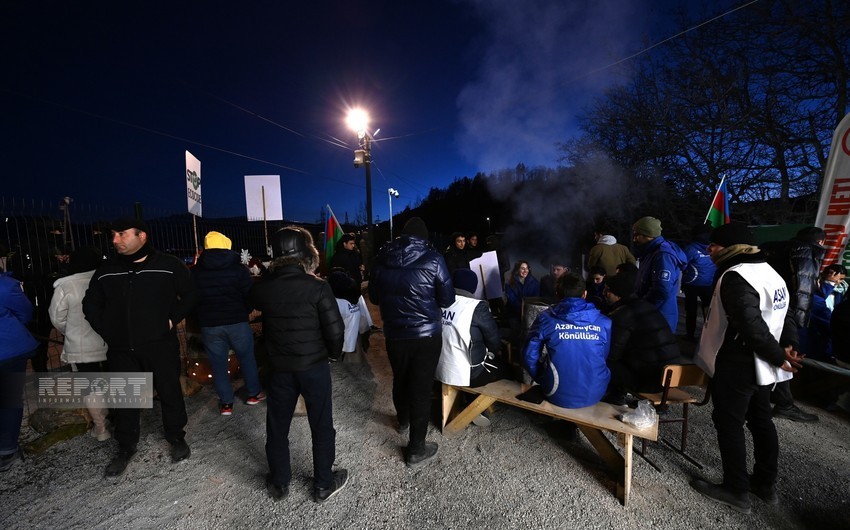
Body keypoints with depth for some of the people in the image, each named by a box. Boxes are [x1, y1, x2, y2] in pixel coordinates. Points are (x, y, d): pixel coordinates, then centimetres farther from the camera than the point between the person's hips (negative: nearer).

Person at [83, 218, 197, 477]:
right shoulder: (106, 271, 3)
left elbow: (190, 296, 0)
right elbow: (90, 305, 15)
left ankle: (177, 438, 29)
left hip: (161, 345, -3)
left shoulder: (169, 265, -8)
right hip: (121, 349, 3)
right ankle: (126, 448, 34)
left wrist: (172, 320, -8)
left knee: (170, 393, 9)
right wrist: (107, 332, 4)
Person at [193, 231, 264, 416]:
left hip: (209, 324, 2)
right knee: (247, 357, 14)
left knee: (218, 364, 11)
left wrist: (202, 317, 17)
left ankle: (226, 403, 19)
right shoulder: (239, 269, -7)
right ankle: (254, 393, 25)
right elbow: (251, 296, -7)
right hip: (237, 322, -1)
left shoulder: (195, 272, 2)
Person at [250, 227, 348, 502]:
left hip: (279, 366, 4)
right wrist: (334, 353, 1)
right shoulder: (317, 286, -18)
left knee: (277, 425, 21)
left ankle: (279, 482, 40)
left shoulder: (262, 287, -7)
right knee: (321, 425, 14)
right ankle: (324, 484, 30)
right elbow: (334, 328, -17)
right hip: (314, 365, -3)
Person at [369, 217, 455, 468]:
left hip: (394, 334, 4)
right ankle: (416, 449, 21)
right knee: (421, 388, 8)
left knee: (400, 379, 25)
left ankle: (403, 421, 50)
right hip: (426, 334, -4)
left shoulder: (382, 258, -3)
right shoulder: (433, 258, -13)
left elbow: (374, 297, 7)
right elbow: (447, 299, -8)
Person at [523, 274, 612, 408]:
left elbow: (529, 356, -8)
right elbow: (606, 358, 9)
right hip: (595, 394, 2)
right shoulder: (604, 322, -7)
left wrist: (542, 379, 12)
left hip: (559, 396, -2)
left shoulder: (545, 319, -12)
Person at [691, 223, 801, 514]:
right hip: (759, 365, 10)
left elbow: (751, 325, -26)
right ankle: (765, 484, 35)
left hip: (736, 365, -9)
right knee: (761, 420, 20)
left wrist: (778, 356, -13)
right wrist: (788, 347, 3)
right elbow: (785, 315, 13)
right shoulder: (770, 272, 11)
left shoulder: (735, 276, -21)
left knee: (729, 424, 4)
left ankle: (736, 491, 17)